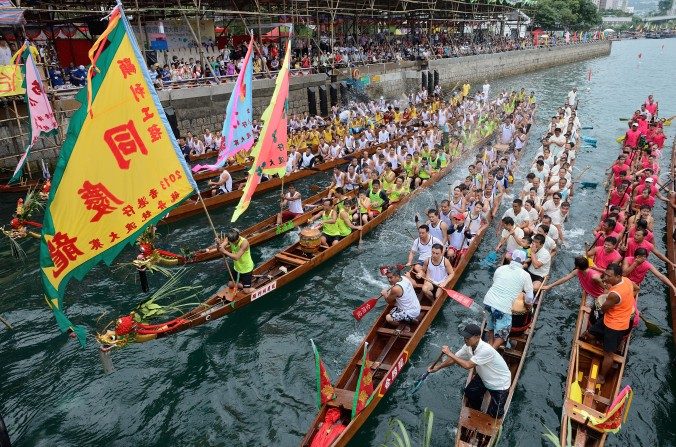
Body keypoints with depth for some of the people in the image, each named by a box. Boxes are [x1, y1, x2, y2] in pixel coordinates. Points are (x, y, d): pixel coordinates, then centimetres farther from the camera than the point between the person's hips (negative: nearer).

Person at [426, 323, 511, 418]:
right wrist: (438, 367, -14)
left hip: (500, 383, -7)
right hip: (484, 377, 7)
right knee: (469, 392, 15)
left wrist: (449, 353, -35)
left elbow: (467, 365, -39)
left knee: (494, 414, 0)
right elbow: (454, 359, -5)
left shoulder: (486, 350, -39)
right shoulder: (468, 347, -14)